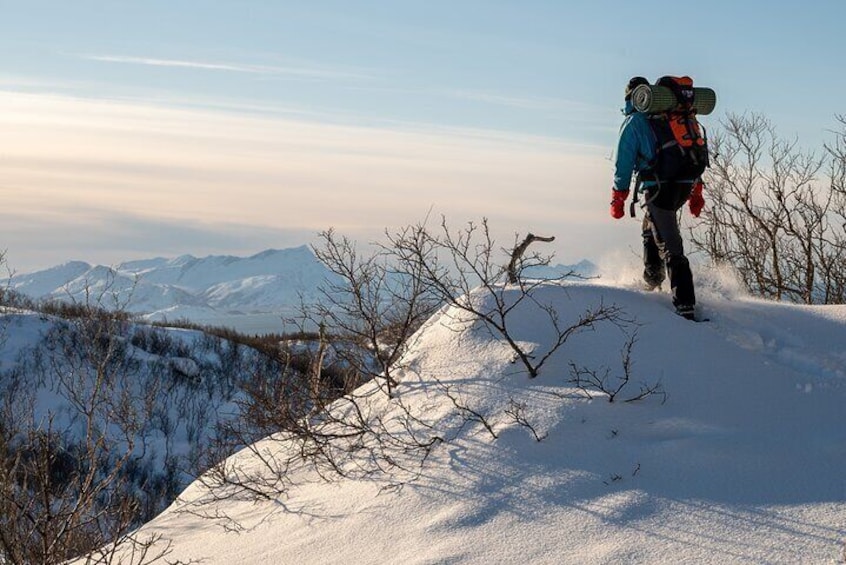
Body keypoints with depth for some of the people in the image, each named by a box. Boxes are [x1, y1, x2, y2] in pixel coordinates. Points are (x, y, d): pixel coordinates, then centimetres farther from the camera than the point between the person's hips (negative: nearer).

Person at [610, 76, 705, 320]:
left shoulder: (634, 122, 3)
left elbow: (624, 163, -2)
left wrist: (617, 199, 4)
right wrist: (696, 193, 25)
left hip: (659, 187, -6)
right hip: (686, 185, 7)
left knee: (670, 245, -8)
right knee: (651, 225, 31)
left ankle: (685, 304, -14)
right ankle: (653, 277, 32)